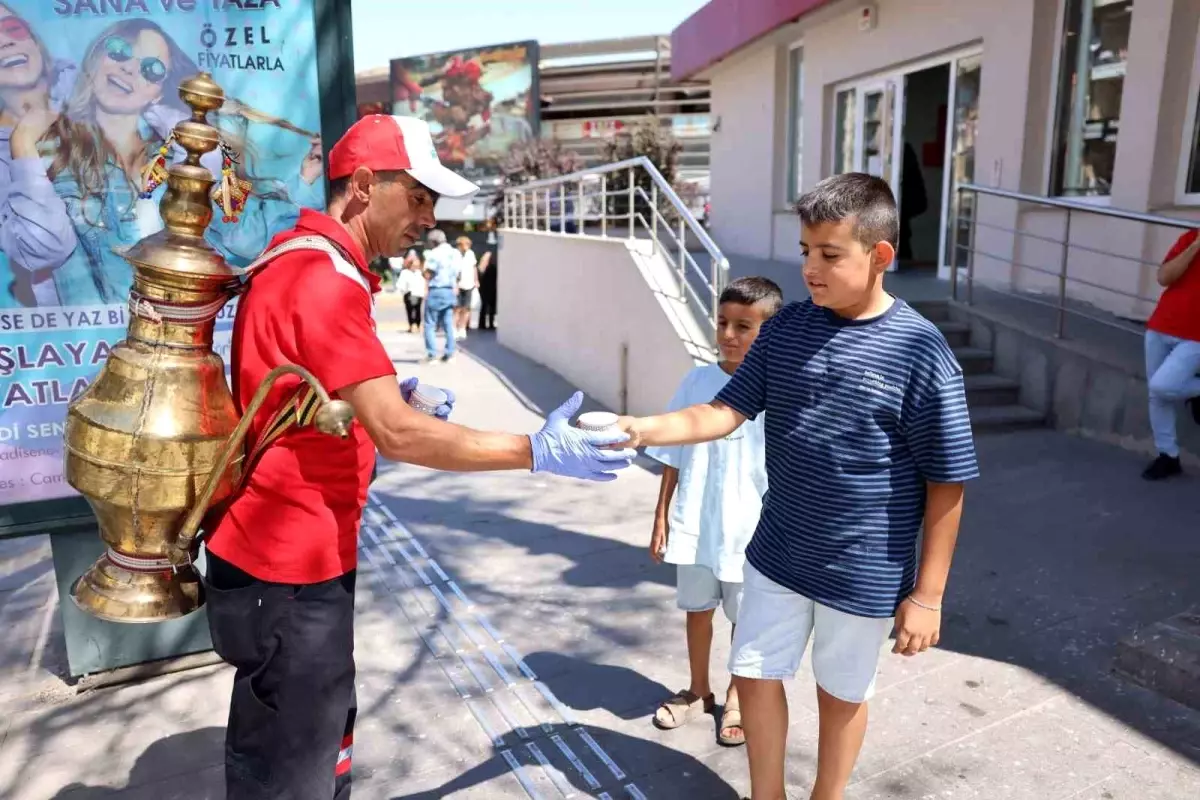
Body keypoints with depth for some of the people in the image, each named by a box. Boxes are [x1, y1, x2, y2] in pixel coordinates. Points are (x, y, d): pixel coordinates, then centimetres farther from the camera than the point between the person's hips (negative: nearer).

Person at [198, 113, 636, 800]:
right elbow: (397, 435, -28)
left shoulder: (303, 262, 11)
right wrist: (537, 452, -23)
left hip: (297, 550, 10)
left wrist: (389, 400, 6)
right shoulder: (323, 278, -23)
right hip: (290, 564, -10)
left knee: (320, 739, 24)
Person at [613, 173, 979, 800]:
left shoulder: (919, 350, -18)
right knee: (755, 676, 17)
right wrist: (642, 430, -20)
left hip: (864, 573, -4)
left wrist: (928, 592, -10)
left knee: (841, 696, 18)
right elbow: (727, 411, -4)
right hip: (776, 555, 4)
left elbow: (946, 484, -12)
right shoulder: (786, 328, -5)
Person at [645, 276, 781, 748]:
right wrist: (662, 516, 4)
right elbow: (673, 457, 3)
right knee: (697, 609, 18)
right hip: (695, 525, 3)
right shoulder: (697, 381, -4)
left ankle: (736, 698, 38)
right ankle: (697, 692, 40)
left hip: (749, 530, -2)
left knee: (744, 618, 16)